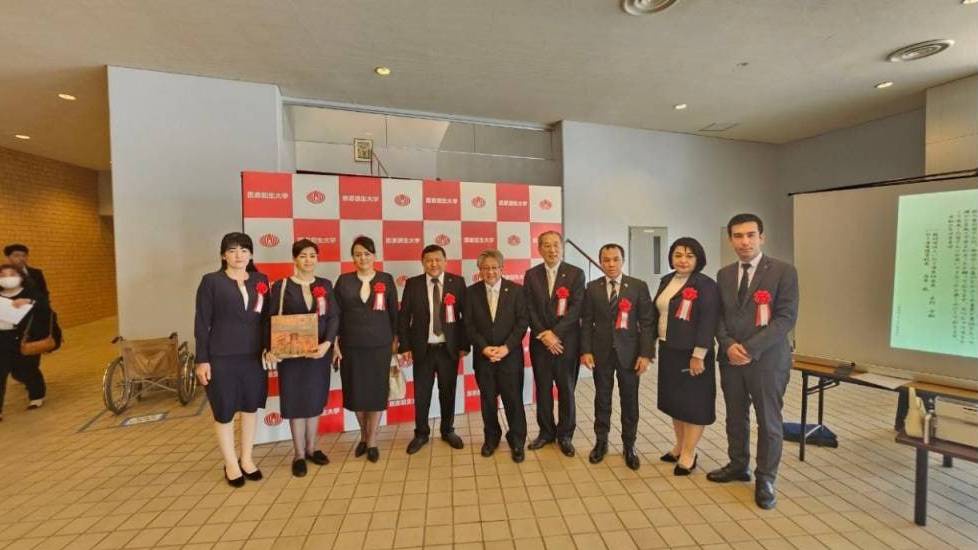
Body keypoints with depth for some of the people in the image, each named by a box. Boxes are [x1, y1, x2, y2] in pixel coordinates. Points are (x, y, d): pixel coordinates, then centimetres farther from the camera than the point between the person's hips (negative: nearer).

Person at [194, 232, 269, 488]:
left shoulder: (261, 280, 4)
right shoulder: (211, 281, -4)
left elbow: (267, 317, 7)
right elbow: (202, 323, -5)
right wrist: (202, 360, -8)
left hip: (254, 356, 3)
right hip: (221, 357, -3)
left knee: (251, 407, 14)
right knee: (224, 411, 9)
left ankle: (247, 459, 32)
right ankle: (230, 464, 28)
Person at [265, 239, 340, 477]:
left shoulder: (325, 285, 4)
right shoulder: (281, 286, -2)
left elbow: (334, 317, -2)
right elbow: (271, 320, -4)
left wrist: (327, 343, -17)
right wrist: (270, 348, -17)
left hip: (319, 352, 2)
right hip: (290, 354, -2)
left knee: (315, 399, 12)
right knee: (295, 401, 7)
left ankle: (311, 448, 29)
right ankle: (299, 454, 22)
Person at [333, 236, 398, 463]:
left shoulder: (386, 280, 1)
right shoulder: (343, 280, 2)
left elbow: (394, 312, 4)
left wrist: (396, 339, 3)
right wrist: (334, 342, -1)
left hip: (380, 345, -1)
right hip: (351, 346, 1)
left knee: (376, 391, 5)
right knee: (356, 392, 10)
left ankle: (372, 442, 21)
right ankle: (363, 436, 33)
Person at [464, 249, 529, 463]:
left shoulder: (516, 290, -2)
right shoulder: (471, 292, 2)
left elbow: (522, 322, -5)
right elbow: (469, 325, 0)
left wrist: (506, 347, -13)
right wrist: (484, 348, -12)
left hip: (510, 355, -1)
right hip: (483, 355, 2)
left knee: (513, 399, 5)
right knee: (487, 399, 12)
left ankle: (517, 441, 25)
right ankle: (491, 437, 33)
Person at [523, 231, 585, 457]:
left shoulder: (576, 273, -2)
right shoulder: (531, 275, 4)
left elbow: (576, 308, -10)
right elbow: (529, 309, -1)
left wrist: (554, 333, -15)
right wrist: (544, 335, -11)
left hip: (567, 341, -2)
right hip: (540, 342, 2)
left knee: (566, 390, 9)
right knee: (543, 389, 12)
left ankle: (565, 435, 27)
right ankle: (546, 431, 30)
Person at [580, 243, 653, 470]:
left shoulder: (639, 286, -3)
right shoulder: (592, 287, 1)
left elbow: (647, 322, -4)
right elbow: (587, 322, 2)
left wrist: (646, 353, -10)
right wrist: (586, 350, -6)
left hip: (629, 352, -1)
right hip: (601, 352, 1)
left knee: (629, 400, 10)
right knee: (602, 398, 12)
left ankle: (629, 446, 28)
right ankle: (601, 442, 29)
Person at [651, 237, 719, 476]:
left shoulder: (706, 285, -12)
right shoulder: (666, 281, 8)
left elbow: (708, 322, -17)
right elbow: (656, 313, 13)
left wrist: (698, 356, -20)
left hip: (691, 354, -7)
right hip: (668, 351, 7)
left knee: (693, 402, 5)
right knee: (674, 400, 16)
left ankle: (689, 455, 19)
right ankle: (680, 446, 33)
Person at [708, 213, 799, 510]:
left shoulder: (783, 271, -6)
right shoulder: (724, 274, 7)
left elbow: (787, 318, -12)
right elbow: (719, 316, 8)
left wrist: (751, 349, -18)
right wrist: (728, 345, -9)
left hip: (767, 359, -4)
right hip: (731, 359, 4)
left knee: (768, 421, 8)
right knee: (735, 417, 16)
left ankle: (765, 479, 26)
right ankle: (738, 465, 34)